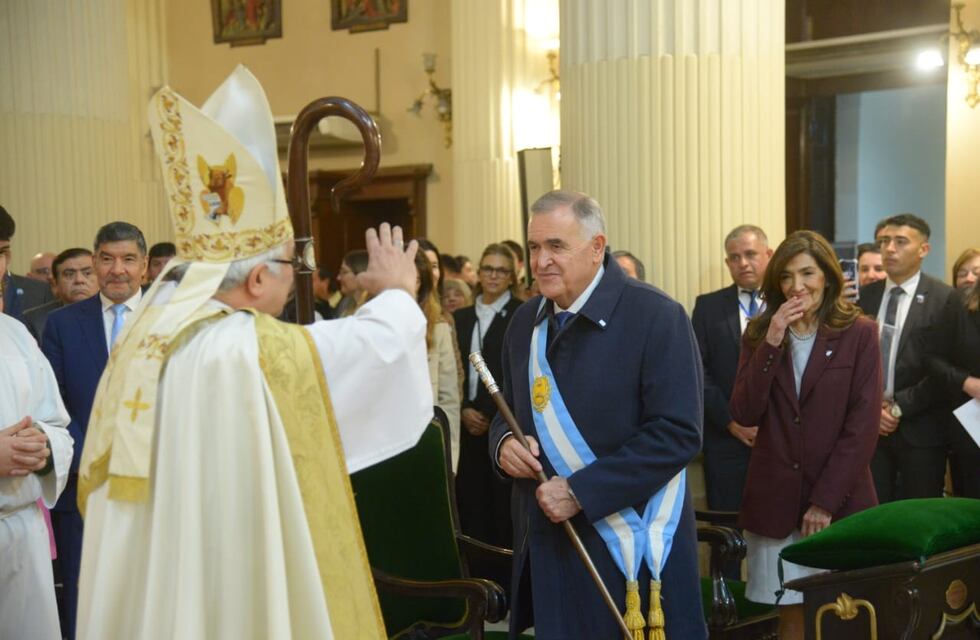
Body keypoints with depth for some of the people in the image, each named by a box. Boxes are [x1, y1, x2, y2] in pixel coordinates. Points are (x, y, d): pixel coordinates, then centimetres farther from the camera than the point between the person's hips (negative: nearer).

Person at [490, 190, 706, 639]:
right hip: (546, 541, 6)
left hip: (632, 545, -6)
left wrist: (580, 492, -20)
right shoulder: (525, 323, 9)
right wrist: (504, 442, -5)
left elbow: (678, 433, -18)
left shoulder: (655, 317, -13)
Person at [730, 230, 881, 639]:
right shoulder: (759, 333, 6)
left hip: (839, 499, -2)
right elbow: (744, 414, -5)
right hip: (775, 499, 2)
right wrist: (771, 344, -14)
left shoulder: (859, 333, -2)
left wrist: (826, 500, -12)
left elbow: (863, 426, -7)